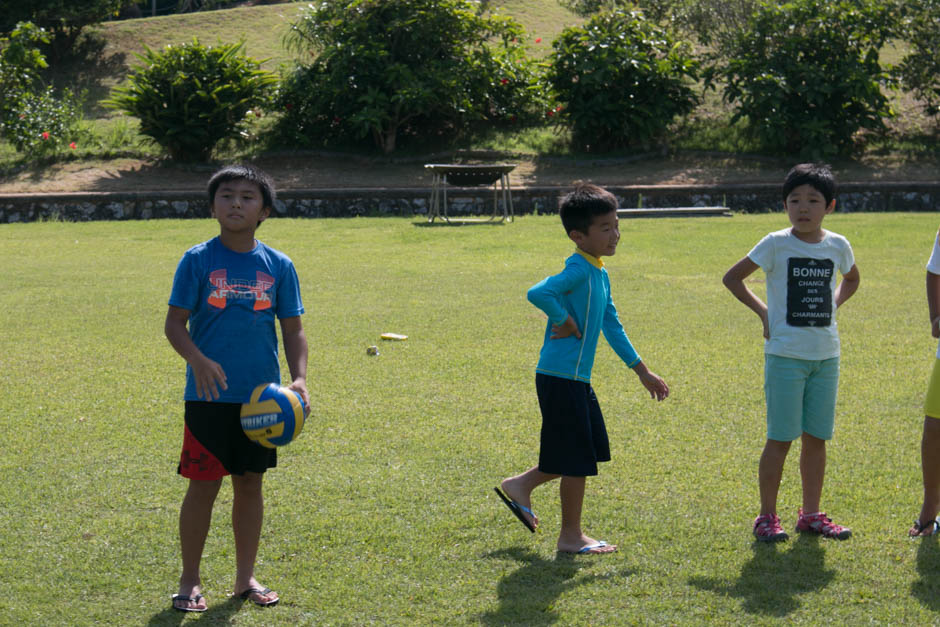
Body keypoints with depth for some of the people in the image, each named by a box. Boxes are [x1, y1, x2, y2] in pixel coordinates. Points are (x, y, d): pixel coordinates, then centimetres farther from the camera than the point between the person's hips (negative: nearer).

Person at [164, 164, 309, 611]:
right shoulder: (197, 260, -4)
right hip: (209, 395, -3)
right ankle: (190, 581, 14)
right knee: (203, 485, 0)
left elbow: (293, 328, 6)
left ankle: (246, 577, 23)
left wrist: (299, 378, -9)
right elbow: (174, 323, -5)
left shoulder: (279, 266, 3)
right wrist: (199, 361, -23)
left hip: (262, 397, 3)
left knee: (250, 482, 11)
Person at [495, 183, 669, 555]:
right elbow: (538, 293, -35)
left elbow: (612, 326, 20)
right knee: (577, 460, -1)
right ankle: (571, 537, 10)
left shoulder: (599, 274, 13)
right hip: (561, 378, -10)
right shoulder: (578, 271, -18)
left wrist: (643, 372, 21)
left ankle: (521, 485, 27)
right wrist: (565, 322, -20)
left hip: (578, 379, 10)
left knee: (588, 453, 16)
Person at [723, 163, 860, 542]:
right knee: (781, 438, -3)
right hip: (785, 354, -4)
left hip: (825, 354, 4)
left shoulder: (837, 246, 5)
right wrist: (763, 312, -4)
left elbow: (852, 279, 27)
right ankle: (767, 517, 7)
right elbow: (732, 278, 0)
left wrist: (832, 306, 11)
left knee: (817, 437, 9)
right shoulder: (776, 244, -7)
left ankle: (811, 514, 20)